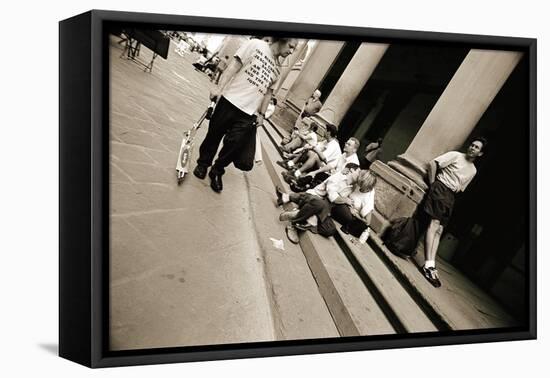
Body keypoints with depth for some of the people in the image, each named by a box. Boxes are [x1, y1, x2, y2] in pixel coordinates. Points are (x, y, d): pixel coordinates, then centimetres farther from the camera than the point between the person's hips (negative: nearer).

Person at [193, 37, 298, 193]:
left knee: (235, 145, -3)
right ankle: (203, 164, 33)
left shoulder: (277, 68, 13)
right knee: (214, 135, 10)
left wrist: (261, 113, 15)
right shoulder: (256, 44, -2)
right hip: (230, 100, -4)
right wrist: (219, 88, -13)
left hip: (248, 113, 4)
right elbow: (234, 66, -7)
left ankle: (217, 171, 19)